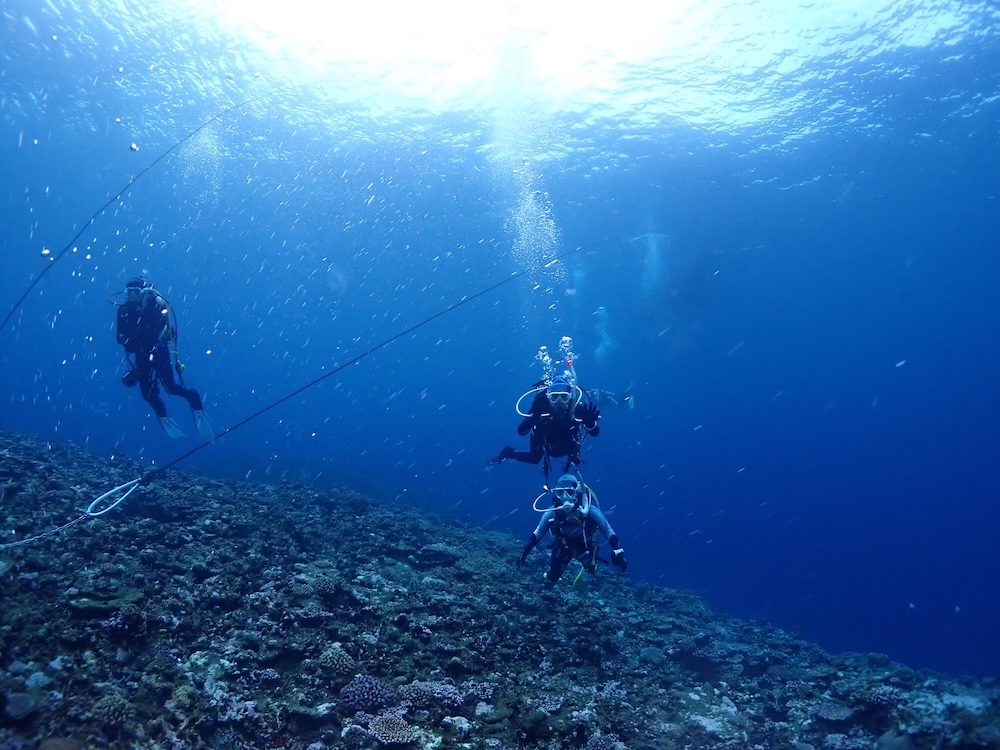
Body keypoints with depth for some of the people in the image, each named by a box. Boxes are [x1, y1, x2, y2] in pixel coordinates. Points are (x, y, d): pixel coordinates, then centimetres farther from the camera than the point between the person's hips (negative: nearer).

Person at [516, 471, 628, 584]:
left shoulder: (589, 511, -34)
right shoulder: (551, 513, -29)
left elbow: (609, 532, -24)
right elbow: (537, 534, -13)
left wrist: (618, 552, -32)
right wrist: (524, 553, -13)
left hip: (584, 547, 0)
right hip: (562, 548, 1)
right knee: (552, 578, 7)